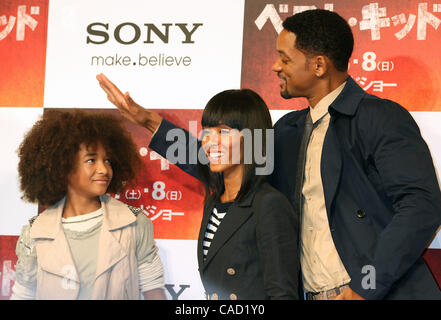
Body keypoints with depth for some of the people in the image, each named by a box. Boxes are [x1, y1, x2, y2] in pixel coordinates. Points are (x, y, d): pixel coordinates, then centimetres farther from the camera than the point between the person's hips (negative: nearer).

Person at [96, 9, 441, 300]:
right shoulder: (290, 130, 14)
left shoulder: (382, 117, -8)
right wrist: (149, 121, 19)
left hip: (381, 294, -6)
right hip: (315, 294, 7)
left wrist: (367, 289, -19)